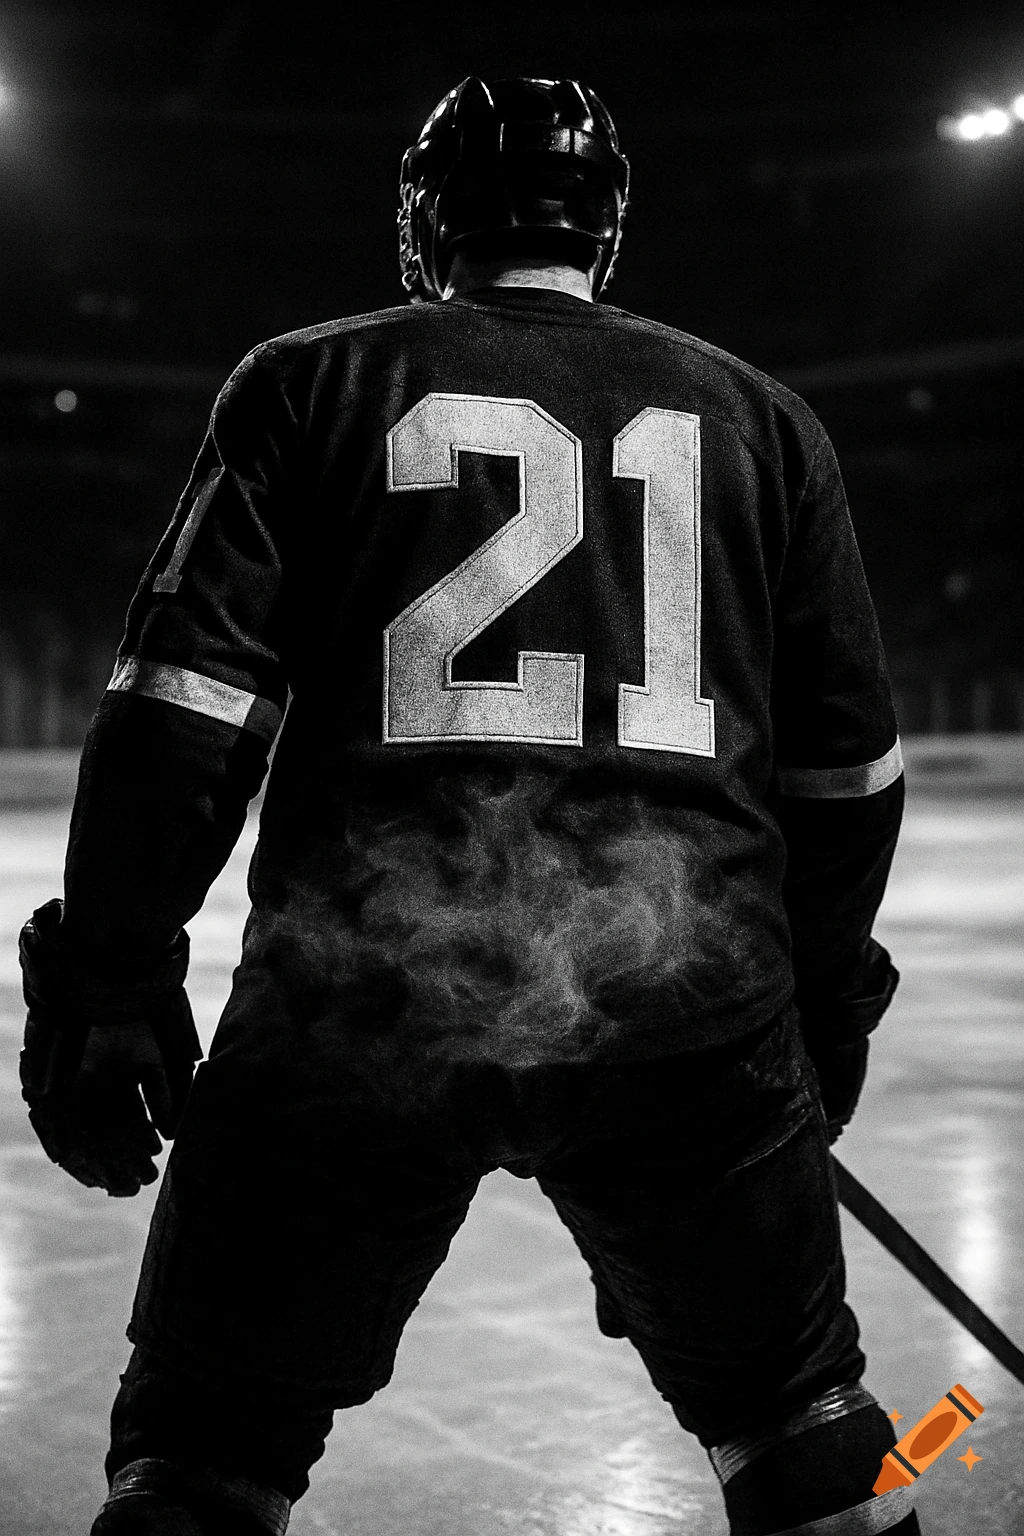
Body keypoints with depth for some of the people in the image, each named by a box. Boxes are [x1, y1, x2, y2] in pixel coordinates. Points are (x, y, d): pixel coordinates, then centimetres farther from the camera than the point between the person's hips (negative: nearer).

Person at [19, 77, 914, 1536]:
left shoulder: (310, 383, 10)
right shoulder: (759, 416, 16)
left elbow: (185, 699, 0)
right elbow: (846, 753, 16)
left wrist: (112, 980, 4)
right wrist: (822, 997, 27)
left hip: (356, 998, -1)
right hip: (690, 1009, 2)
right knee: (802, 1419, 22)